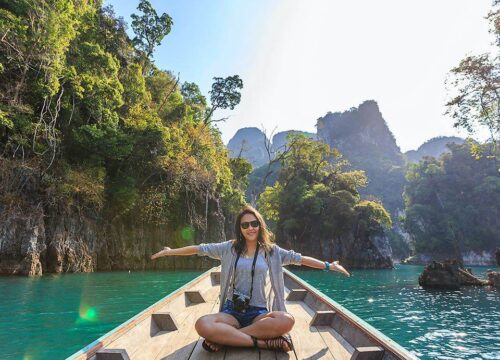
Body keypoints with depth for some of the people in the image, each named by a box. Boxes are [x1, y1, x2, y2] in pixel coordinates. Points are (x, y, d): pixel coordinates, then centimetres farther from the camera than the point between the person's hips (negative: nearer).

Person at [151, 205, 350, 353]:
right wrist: (170, 251, 10)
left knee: (287, 320, -33)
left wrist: (328, 265, 2)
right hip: (232, 311, 0)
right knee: (202, 325, -32)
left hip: (258, 312, 1)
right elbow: (200, 249, 8)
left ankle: (224, 337, -21)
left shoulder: (271, 250, 5)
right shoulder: (230, 248, 5)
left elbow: (299, 258, 5)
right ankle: (263, 342, -24)